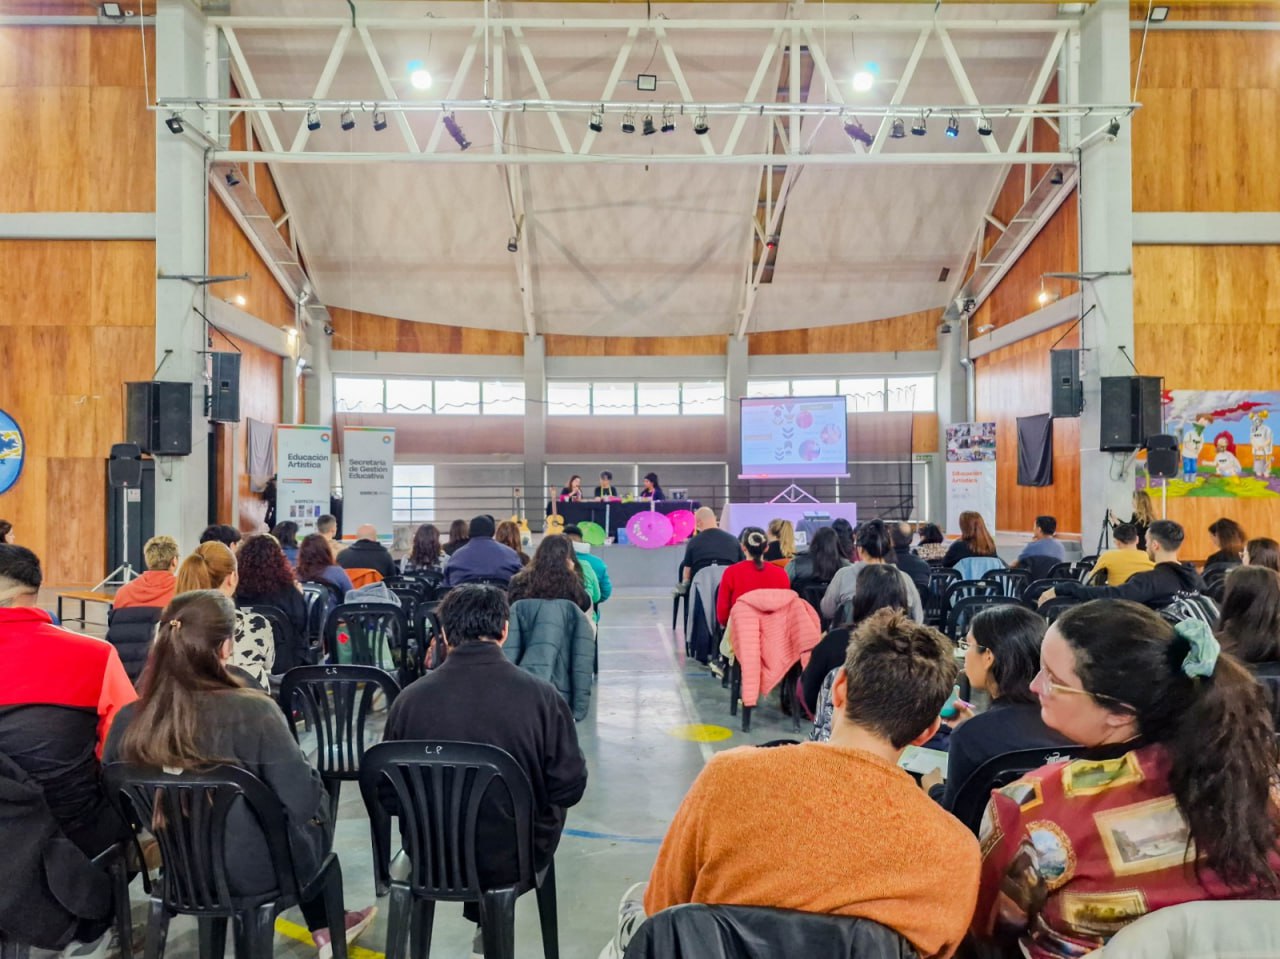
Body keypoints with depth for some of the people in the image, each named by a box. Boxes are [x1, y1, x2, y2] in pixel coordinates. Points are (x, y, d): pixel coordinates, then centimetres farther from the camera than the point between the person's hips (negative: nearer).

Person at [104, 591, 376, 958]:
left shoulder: (128, 720, -14)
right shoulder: (253, 712, -28)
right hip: (256, 872, -5)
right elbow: (304, 800, -23)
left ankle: (326, 923, 41)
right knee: (318, 803, 24)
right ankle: (325, 929, 39)